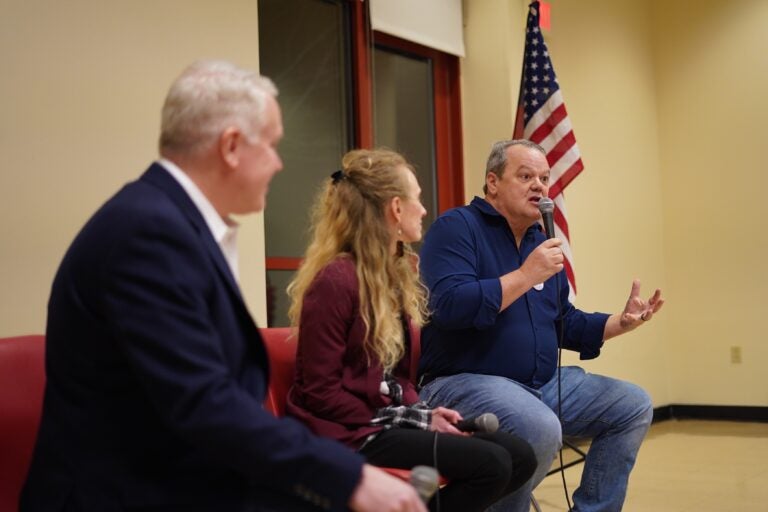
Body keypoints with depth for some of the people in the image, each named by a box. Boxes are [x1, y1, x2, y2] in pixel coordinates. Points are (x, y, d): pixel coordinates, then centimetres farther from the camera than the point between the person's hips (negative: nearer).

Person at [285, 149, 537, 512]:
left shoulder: (399, 272, 12)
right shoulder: (335, 280, -16)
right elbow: (320, 391, -16)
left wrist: (422, 414, -2)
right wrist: (417, 422, -14)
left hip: (388, 420, 9)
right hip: (348, 434, -9)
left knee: (519, 456, -3)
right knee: (490, 464, -21)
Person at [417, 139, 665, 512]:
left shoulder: (541, 242, 16)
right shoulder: (456, 227, -9)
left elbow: (565, 323, 21)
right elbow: (450, 306, -25)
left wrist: (622, 322, 5)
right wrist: (526, 275, -22)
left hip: (543, 383, 9)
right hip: (465, 381, -9)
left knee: (633, 405, 6)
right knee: (542, 429, -35)